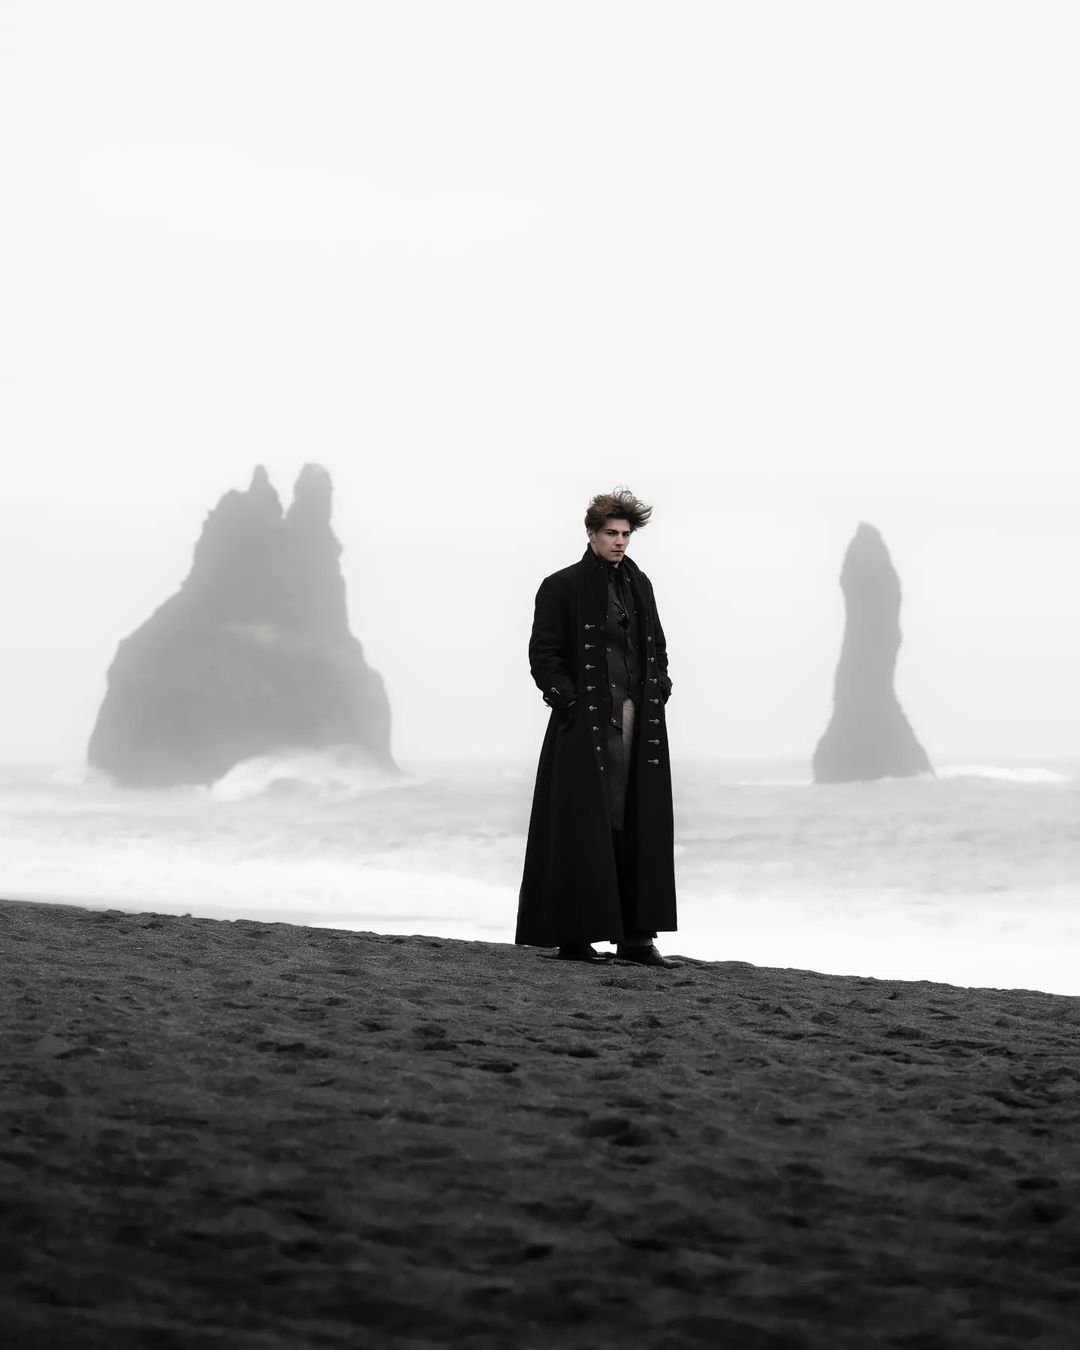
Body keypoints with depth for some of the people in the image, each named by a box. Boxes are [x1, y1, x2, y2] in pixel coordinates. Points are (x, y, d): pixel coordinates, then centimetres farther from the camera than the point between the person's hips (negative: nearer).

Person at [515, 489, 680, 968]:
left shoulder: (638, 585, 15)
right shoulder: (562, 587, -3)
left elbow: (657, 646, 21)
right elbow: (542, 654, -6)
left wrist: (658, 692, 6)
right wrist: (572, 703, -14)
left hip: (637, 723, 6)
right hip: (585, 723, -6)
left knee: (638, 826, 3)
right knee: (585, 828, -5)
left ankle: (635, 935, 6)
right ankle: (573, 937, 1)